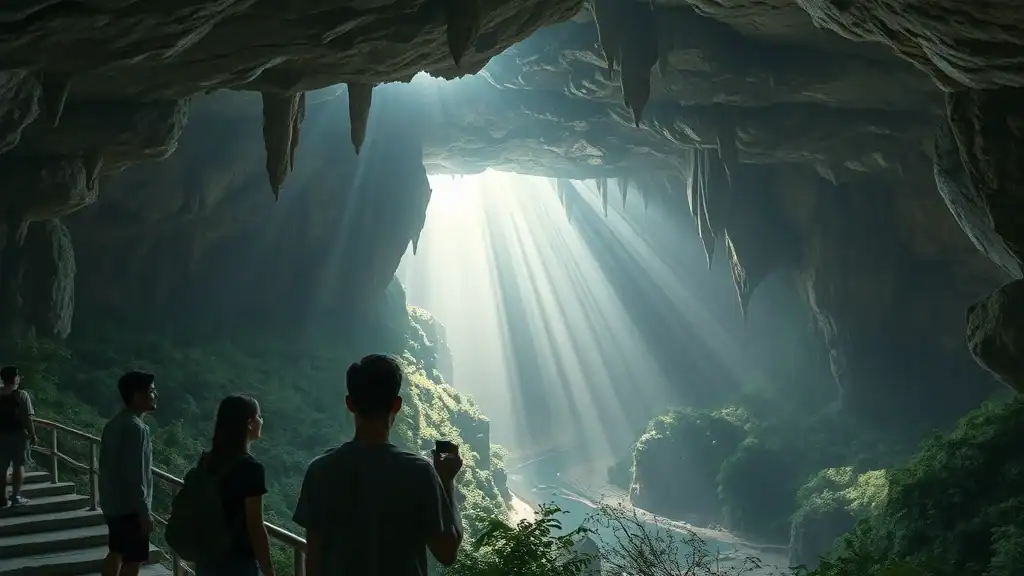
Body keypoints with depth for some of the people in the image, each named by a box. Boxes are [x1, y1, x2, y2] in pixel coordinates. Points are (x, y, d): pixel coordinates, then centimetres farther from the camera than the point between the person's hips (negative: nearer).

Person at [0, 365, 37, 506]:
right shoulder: (21, 395, -10)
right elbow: (27, 418, -14)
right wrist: (33, 435, -6)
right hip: (18, 434, -4)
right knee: (18, 465, 3)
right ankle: (16, 496, 0)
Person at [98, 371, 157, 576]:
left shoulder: (115, 423, 9)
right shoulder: (136, 428, -21)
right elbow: (135, 476, -24)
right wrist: (144, 512, -19)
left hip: (113, 503, 10)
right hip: (129, 507, -10)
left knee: (116, 553, 18)